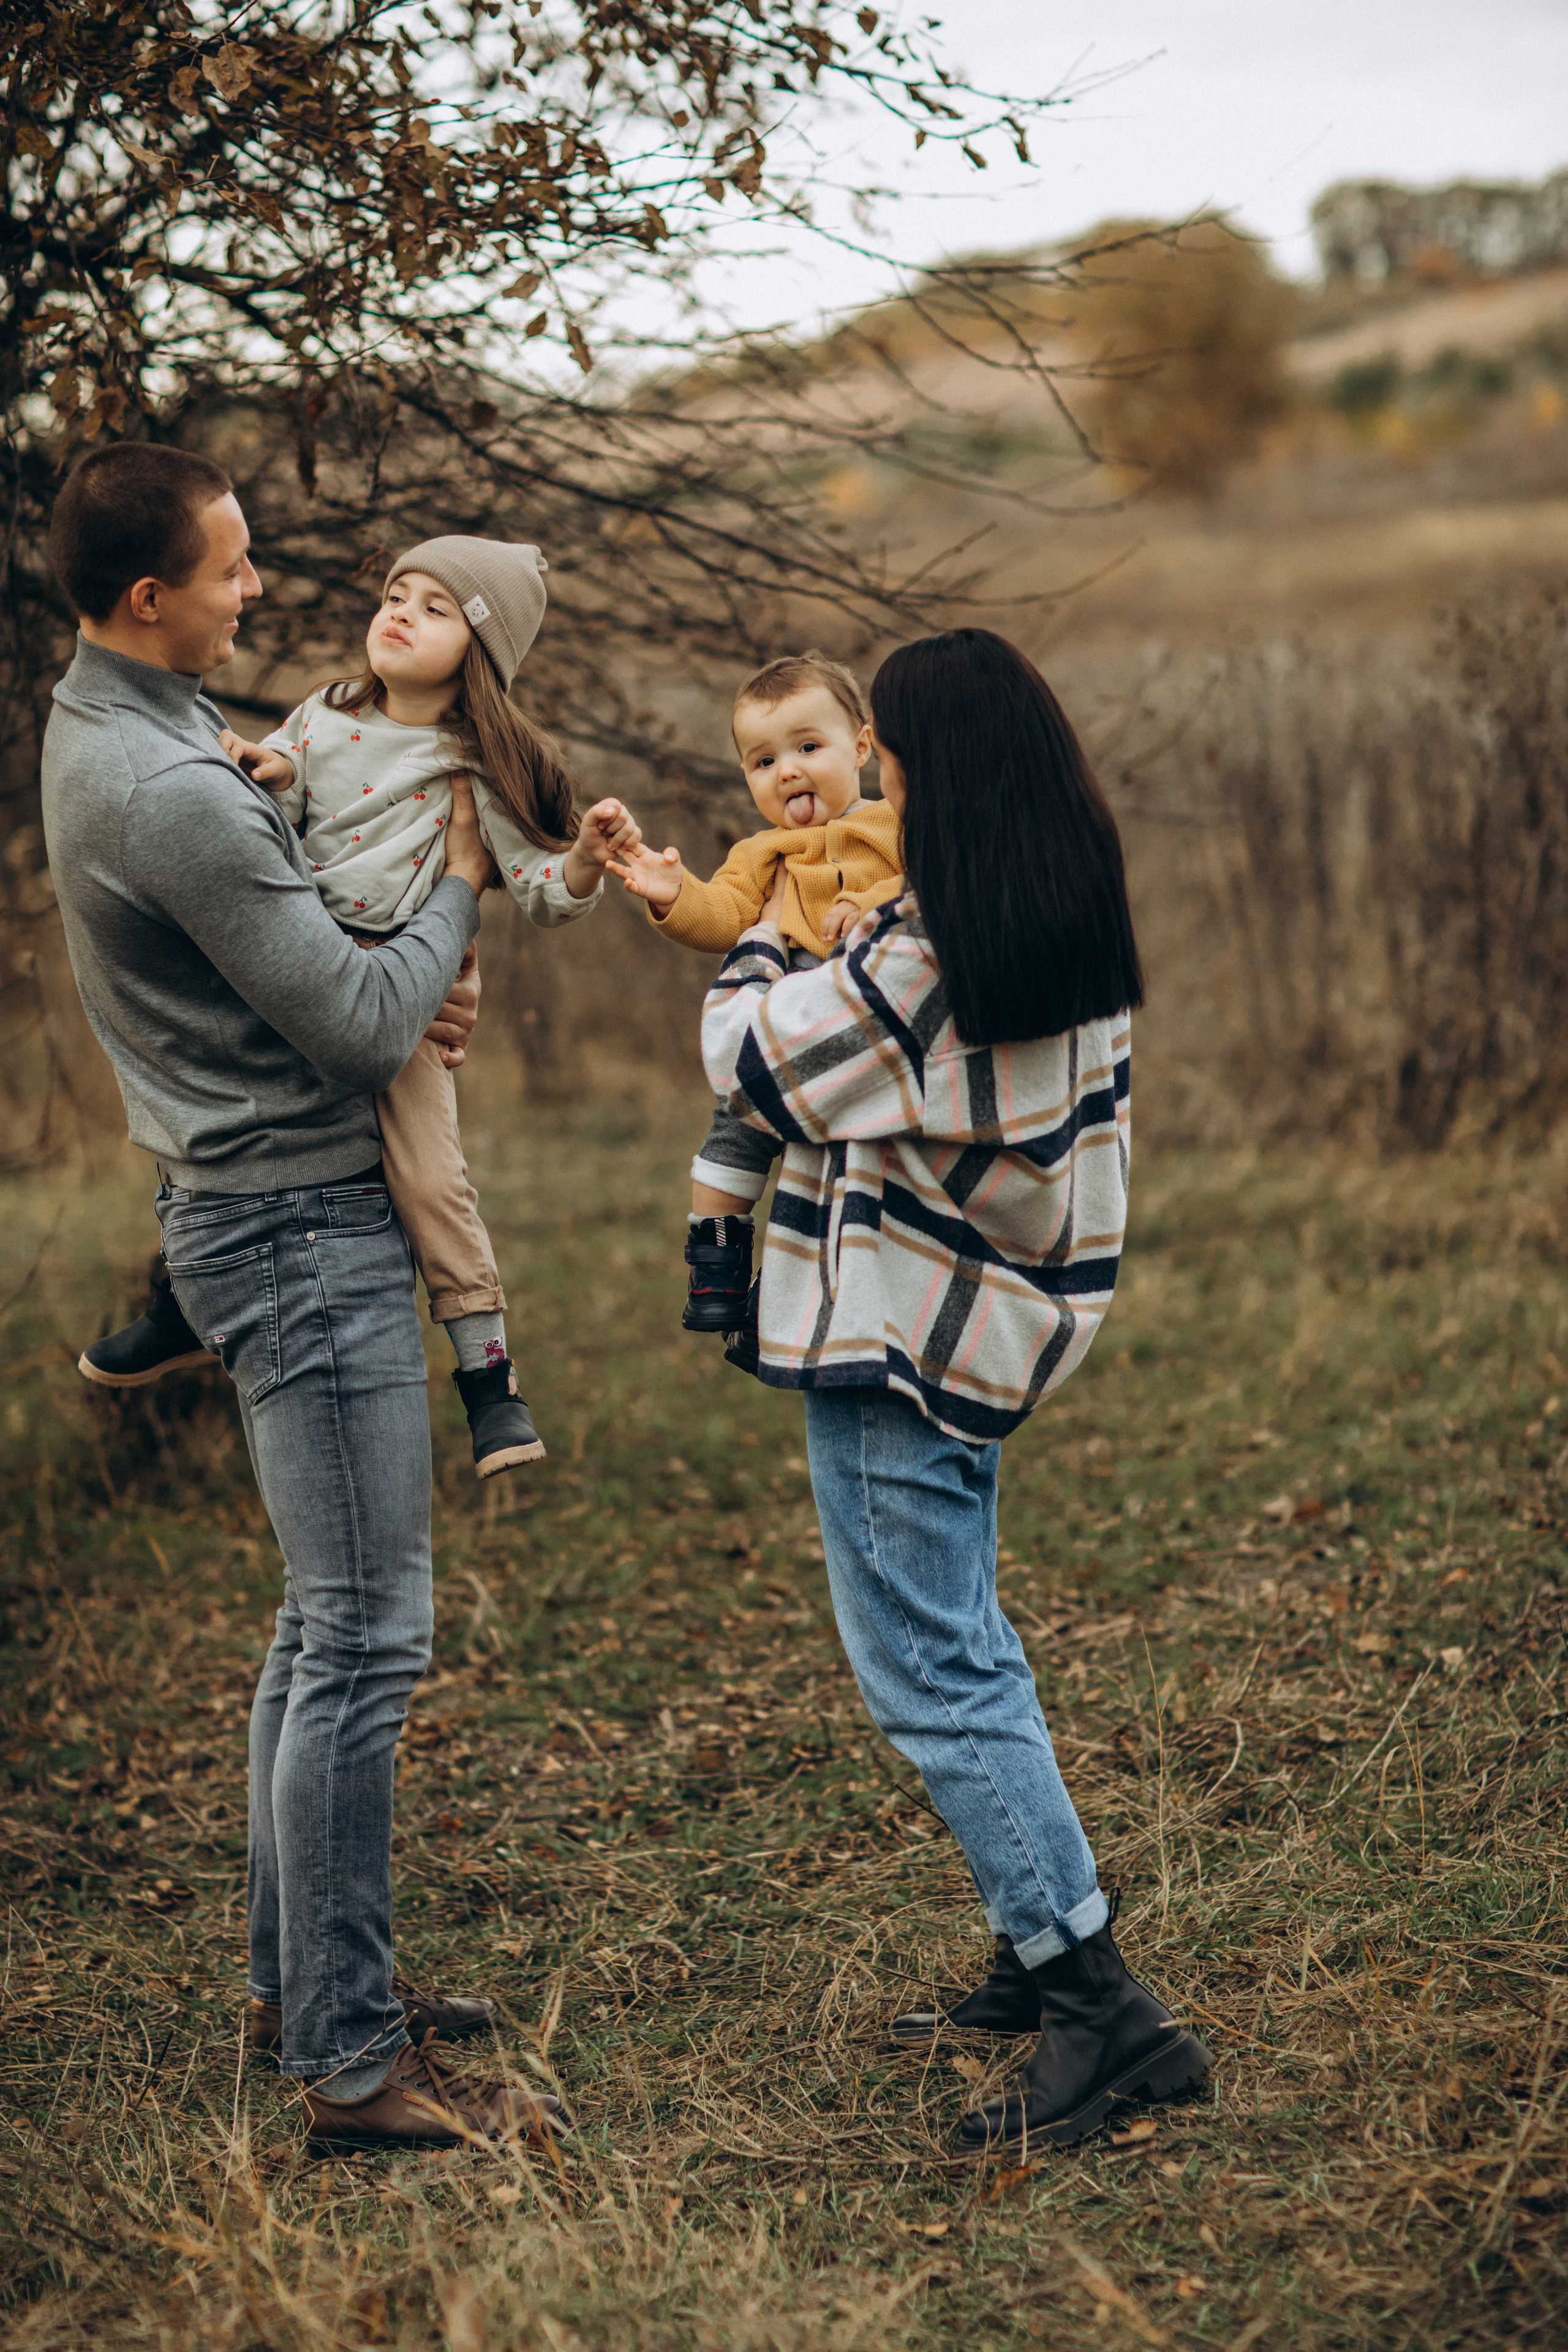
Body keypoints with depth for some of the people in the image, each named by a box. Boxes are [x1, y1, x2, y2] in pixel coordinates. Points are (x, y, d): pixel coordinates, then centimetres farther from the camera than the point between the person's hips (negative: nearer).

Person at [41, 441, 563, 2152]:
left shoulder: (102, 728, 10)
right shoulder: (169, 790, -23)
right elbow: (364, 1025, -20)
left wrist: (395, 989, 1)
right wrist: (458, 886, -2)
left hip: (270, 1211, 11)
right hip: (296, 1226, -11)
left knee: (327, 1621, 18)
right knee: (366, 1636, -8)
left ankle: (298, 1977, 28)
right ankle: (350, 2059, -2)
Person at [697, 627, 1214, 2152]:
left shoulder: (923, 964, -22)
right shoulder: (1075, 925, 4)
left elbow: (750, 1063, -10)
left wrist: (763, 937, 8)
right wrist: (832, 934, 20)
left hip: (896, 1338, -9)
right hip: (990, 1320, 9)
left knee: (928, 1676, -4)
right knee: (964, 1645, 19)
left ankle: (1097, 2003, -4)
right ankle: (1039, 1960, 26)